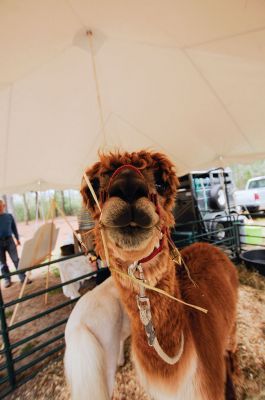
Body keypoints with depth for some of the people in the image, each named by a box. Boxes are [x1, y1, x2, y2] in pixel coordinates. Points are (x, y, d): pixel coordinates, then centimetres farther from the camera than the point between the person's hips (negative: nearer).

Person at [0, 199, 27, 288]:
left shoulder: (9, 216, 4)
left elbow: (14, 228, 11)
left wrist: (17, 239, 12)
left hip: (9, 240, 0)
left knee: (16, 259, 1)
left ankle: (22, 277, 7)